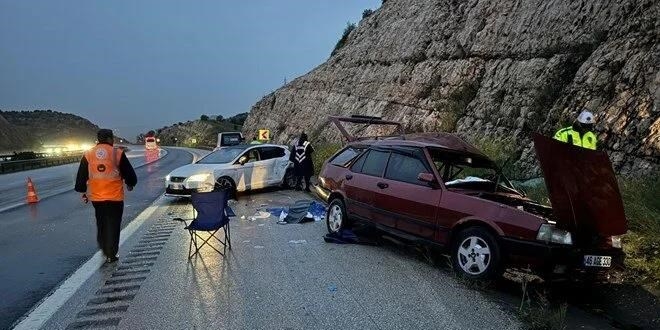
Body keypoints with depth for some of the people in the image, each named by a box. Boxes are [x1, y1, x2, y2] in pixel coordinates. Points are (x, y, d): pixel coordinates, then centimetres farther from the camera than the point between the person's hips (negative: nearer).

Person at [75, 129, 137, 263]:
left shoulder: (88, 155, 2)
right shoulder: (118, 153, -7)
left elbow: (81, 177, 7)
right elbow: (130, 174, -2)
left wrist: (82, 191, 20)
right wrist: (130, 184, 18)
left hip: (96, 197, 3)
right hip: (115, 197, -3)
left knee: (101, 224, 22)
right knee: (113, 225, 4)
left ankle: (103, 247, 32)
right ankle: (111, 255, 5)